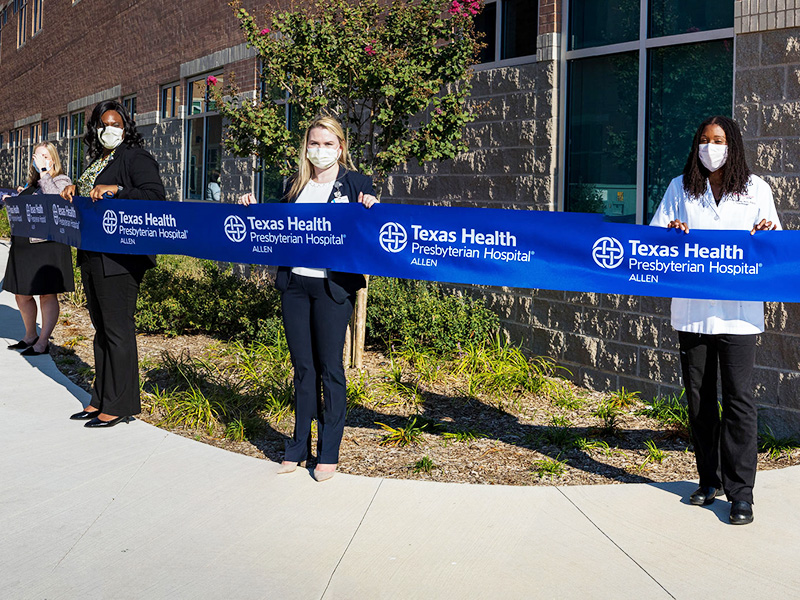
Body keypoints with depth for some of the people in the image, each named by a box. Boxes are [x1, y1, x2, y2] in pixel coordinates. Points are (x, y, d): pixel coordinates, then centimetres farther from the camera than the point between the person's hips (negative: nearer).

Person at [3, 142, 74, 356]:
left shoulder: (61, 181, -2)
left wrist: (44, 173, -16)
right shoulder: (31, 185, 19)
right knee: (21, 295, 11)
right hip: (23, 245, 8)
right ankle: (30, 336, 28)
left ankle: (43, 342, 5)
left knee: (47, 295, -2)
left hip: (48, 244, -8)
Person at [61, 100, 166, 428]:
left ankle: (119, 406, 3)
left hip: (119, 259, -9)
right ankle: (101, 399, 24)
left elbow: (156, 195, -20)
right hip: (92, 256, 9)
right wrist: (76, 189, 8)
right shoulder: (97, 161, 18)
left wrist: (115, 189, -26)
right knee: (102, 329, 15)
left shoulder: (136, 157, -8)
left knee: (118, 330, -4)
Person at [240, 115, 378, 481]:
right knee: (303, 367, 10)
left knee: (329, 368, 1)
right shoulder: (297, 186, 14)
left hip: (333, 287, -4)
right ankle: (299, 447, 21)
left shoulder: (356, 184, 2)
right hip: (294, 284, 4)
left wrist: (369, 208, -20)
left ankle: (328, 453, 12)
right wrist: (255, 210, 7)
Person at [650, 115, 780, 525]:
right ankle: (710, 480, 22)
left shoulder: (755, 188, 8)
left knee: (739, 398, -5)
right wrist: (670, 230, -13)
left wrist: (768, 231, -13)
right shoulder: (681, 188, 11)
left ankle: (740, 491, 1)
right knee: (699, 397, 9)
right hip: (691, 310, 2)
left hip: (737, 311, -2)